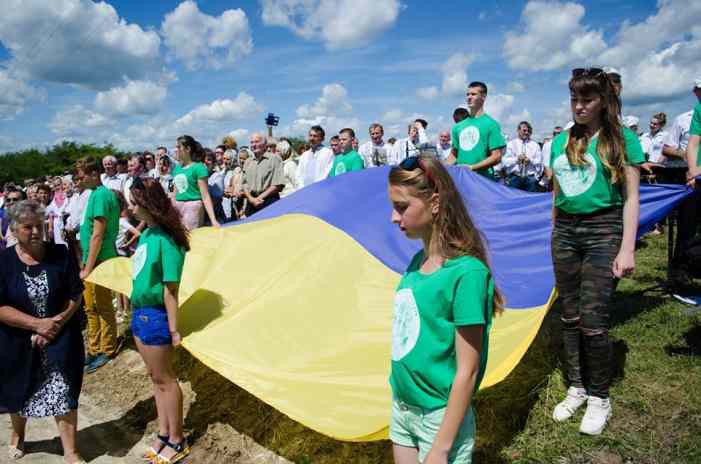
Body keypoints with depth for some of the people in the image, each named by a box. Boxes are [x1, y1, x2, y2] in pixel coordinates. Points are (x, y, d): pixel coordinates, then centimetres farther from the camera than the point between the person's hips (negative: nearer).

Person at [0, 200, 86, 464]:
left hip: (61, 340, 0)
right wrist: (38, 324, -20)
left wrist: (56, 323, -17)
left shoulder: (61, 255, -7)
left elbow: (76, 296, -5)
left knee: (64, 395, 2)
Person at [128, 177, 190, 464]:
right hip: (139, 312, 8)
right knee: (155, 377, 19)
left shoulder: (165, 240, -21)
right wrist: (136, 309, 13)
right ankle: (164, 434, 35)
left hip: (155, 316, -8)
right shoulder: (146, 234, 5)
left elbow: (170, 290, -20)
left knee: (165, 379, 6)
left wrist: (173, 330, -16)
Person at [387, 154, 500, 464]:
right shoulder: (417, 263, -1)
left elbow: (467, 371, -20)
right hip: (402, 407, 7)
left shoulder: (465, 272, -22)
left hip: (441, 416, -6)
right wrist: (400, 401, 12)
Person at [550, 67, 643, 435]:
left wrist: (627, 248, -11)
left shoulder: (622, 139, -3)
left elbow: (631, 198, -5)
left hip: (603, 230, -5)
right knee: (570, 317, 11)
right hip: (565, 232, 5)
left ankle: (599, 398, 16)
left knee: (593, 321, -5)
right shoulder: (561, 142, 10)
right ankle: (577, 388, 27)